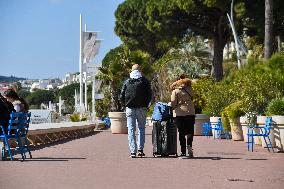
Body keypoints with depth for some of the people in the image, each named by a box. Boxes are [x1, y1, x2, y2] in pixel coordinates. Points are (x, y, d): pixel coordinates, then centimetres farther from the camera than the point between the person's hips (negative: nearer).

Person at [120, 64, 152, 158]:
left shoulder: (127, 81, 5)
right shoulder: (144, 81, 3)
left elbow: (122, 95, 3)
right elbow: (149, 95, 0)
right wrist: (146, 104, 10)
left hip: (130, 108, 0)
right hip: (141, 108, 0)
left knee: (131, 129, 2)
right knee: (141, 128, 10)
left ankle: (132, 151, -4)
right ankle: (140, 149, 1)